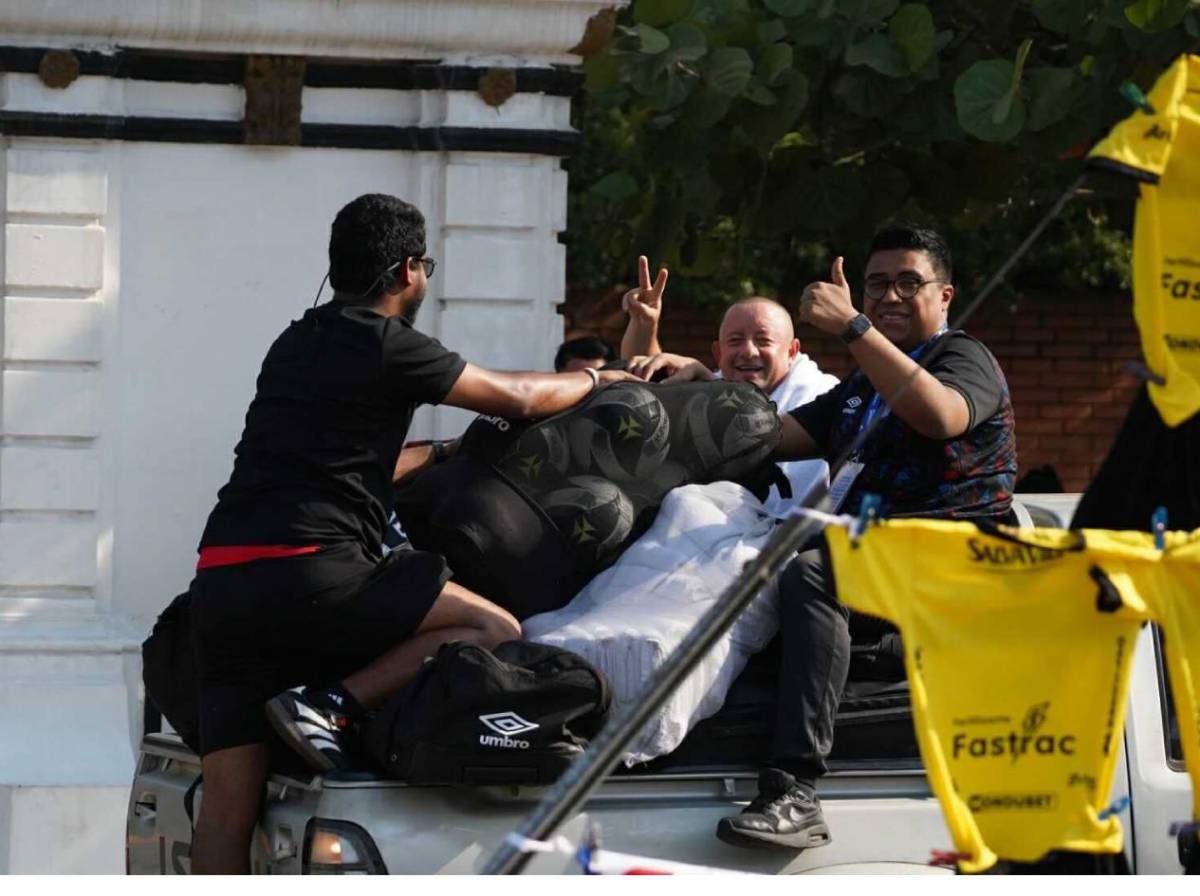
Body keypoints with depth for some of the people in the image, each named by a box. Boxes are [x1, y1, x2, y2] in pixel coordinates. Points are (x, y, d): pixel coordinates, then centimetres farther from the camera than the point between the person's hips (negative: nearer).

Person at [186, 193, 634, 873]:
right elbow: (520, 399, 9)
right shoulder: (390, 347, -1)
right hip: (308, 572, -8)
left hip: (220, 581, 8)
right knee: (496, 631, -1)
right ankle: (332, 706, -13)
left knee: (228, 809, 3)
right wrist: (596, 380, 27)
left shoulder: (297, 343, 24)